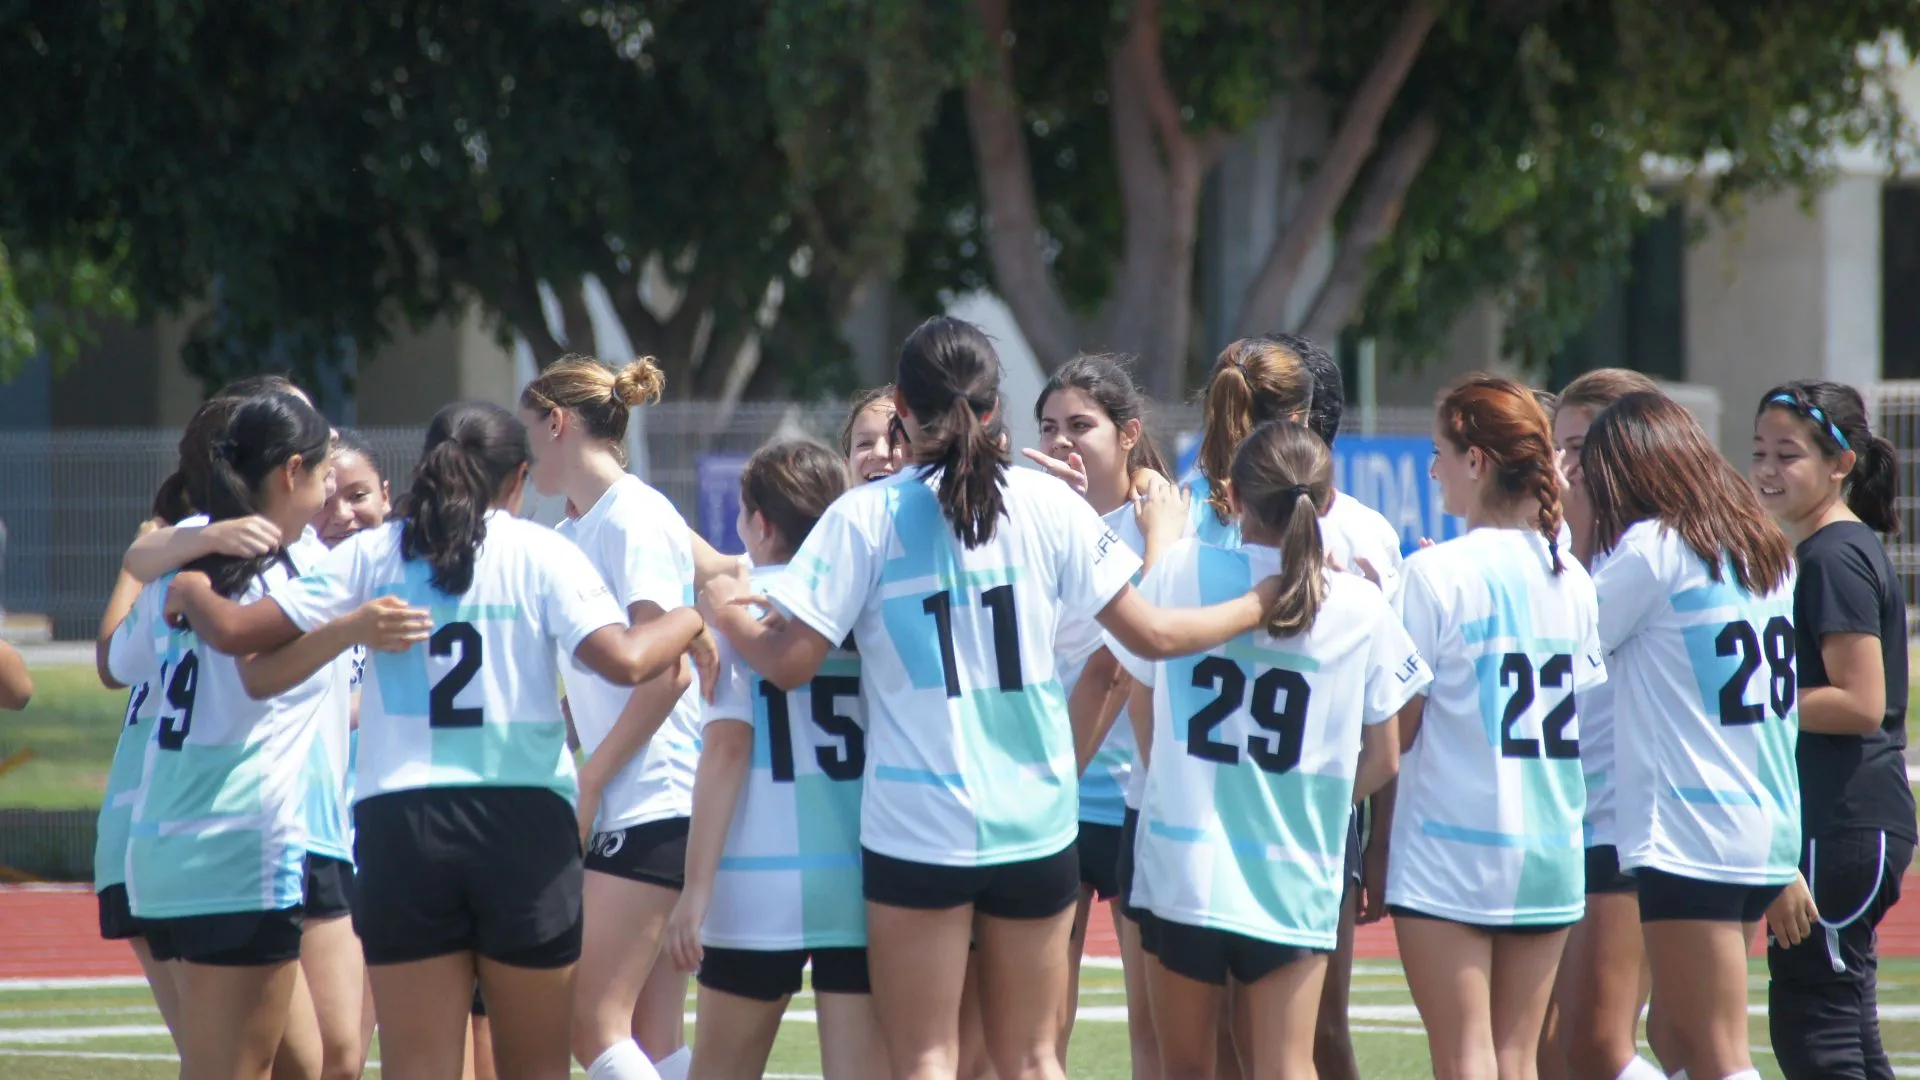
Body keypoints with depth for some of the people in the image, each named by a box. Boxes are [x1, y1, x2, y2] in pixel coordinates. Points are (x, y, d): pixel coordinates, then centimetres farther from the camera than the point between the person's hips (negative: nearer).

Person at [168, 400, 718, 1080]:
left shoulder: (372, 554, 7)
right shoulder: (541, 552, 2)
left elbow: (236, 629, 3)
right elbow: (624, 661, -12)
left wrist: (188, 591, 25)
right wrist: (687, 623, 8)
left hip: (399, 826, 1)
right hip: (526, 820, -1)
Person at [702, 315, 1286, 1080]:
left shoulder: (865, 517, -6)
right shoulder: (1048, 504, 0)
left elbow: (788, 662, -8)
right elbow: (1150, 634, 3)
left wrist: (726, 613, 13)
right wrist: (1262, 604, 18)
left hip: (918, 830, -3)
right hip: (1036, 821, 3)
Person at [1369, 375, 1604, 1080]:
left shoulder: (1437, 574, -10)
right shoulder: (1569, 579, 8)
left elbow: (1397, 728, -9)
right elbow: (1585, 712, 11)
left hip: (1449, 850, -5)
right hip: (1550, 854, 5)